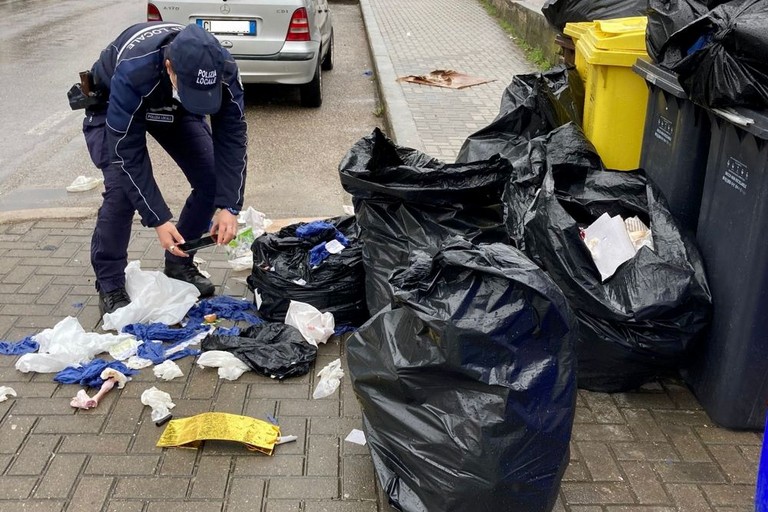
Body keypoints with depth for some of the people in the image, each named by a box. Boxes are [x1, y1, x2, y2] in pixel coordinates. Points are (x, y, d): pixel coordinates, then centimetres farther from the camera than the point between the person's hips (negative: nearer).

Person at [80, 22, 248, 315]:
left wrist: (229, 207, -33)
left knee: (213, 179, -11)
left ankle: (179, 263, 11)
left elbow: (232, 136, -26)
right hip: (111, 107, -4)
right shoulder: (132, 73, -44)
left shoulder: (222, 69, -33)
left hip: (174, 109, 4)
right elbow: (128, 154, -37)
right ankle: (109, 286, -5)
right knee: (121, 189, -24)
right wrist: (158, 220, -39)